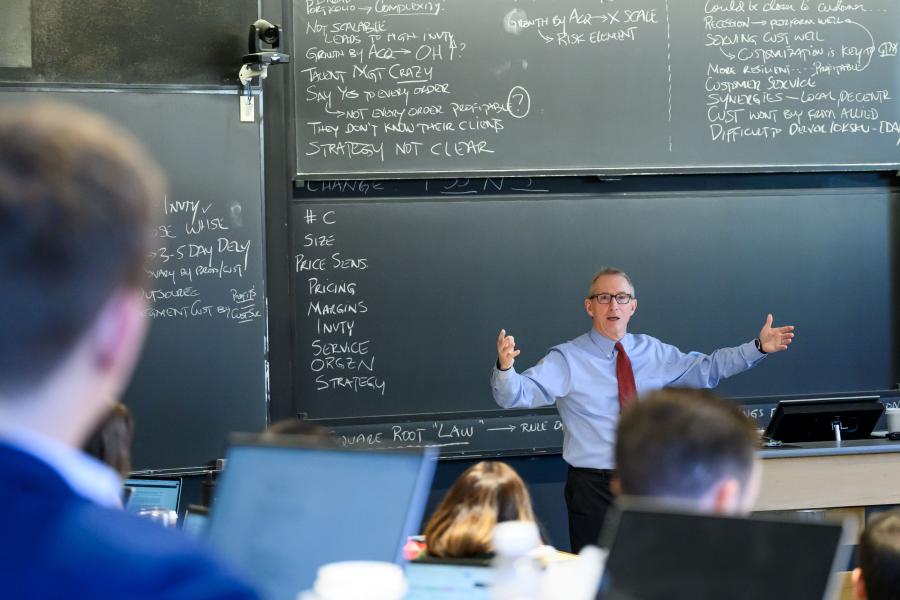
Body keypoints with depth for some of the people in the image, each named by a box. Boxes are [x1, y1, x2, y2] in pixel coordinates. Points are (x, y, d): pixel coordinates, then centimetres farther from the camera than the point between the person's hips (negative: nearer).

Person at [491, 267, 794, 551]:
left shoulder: (652, 351, 9)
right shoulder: (567, 359, -7)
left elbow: (706, 368, 18)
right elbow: (516, 394, -17)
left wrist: (758, 347, 9)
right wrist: (504, 366, -39)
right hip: (593, 487, -4)